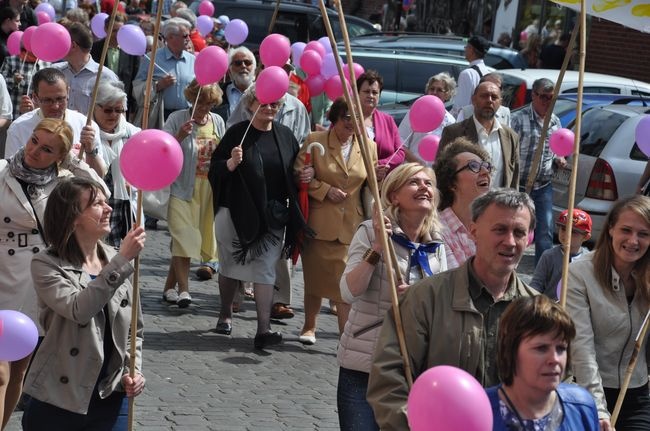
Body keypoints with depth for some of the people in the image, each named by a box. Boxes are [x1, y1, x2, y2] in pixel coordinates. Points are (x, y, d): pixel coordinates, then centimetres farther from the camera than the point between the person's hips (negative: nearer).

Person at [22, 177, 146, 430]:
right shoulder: (46, 265, -9)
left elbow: (133, 329, 13)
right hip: (58, 401, -4)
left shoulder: (115, 261, 4)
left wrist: (134, 370, -2)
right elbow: (78, 310, -26)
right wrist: (122, 260, -26)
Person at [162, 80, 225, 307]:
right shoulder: (177, 119, -6)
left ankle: (170, 287, 17)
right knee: (184, 238, -10)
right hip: (183, 188, -4)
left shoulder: (218, 121, 8)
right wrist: (180, 136, -25)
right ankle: (182, 289, -10)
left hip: (210, 190, 4)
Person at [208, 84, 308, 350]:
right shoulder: (237, 134, -5)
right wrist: (230, 163, -23)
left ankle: (264, 329, -10)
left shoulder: (285, 136, 6)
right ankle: (225, 314, 32)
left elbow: (295, 171, 21)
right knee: (230, 266, 11)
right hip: (237, 213, -2)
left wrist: (304, 176, 1)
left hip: (272, 217, 2)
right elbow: (214, 171, -5)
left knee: (265, 270, -4)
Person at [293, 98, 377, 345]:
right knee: (314, 278, 9)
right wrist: (326, 190, -11)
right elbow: (299, 175, -3)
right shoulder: (314, 141, -1)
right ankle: (309, 327, 28)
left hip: (351, 227, 1)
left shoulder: (369, 147, 7)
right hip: (319, 224, -1)